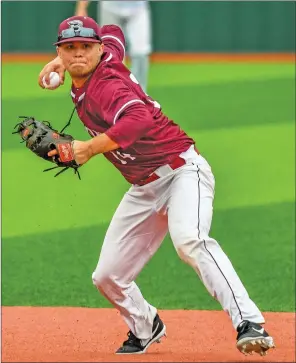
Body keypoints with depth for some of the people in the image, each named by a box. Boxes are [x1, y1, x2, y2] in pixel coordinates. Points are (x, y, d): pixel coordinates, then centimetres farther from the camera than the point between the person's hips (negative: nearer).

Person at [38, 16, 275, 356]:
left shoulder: (105, 85, -20)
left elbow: (139, 119, -42)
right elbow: (113, 32, 30)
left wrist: (90, 148, -37)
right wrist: (60, 61, 24)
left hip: (181, 171, -10)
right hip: (143, 190, 10)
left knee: (189, 240, -37)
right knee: (108, 277, 7)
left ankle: (249, 324, -46)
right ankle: (145, 328, 35)